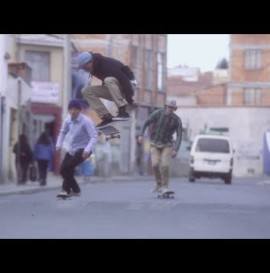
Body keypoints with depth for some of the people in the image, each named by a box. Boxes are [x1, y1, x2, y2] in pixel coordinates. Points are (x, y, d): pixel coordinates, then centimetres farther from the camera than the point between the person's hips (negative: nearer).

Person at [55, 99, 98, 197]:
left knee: (68, 167, -23)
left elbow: (94, 137, -23)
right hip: (72, 149, 7)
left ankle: (66, 189, -7)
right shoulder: (68, 120, -2)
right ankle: (76, 190, 18)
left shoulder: (86, 121, -20)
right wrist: (58, 144, -1)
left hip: (83, 150, -7)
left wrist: (87, 150, -36)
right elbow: (63, 132, 15)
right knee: (63, 169, 3)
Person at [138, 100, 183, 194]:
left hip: (167, 145, 0)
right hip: (154, 144, 0)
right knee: (155, 164, -19)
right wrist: (141, 135, -20)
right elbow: (146, 123, -7)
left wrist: (176, 150, -22)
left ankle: (164, 187, -4)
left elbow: (179, 136, -11)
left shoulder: (177, 120, -13)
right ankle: (158, 183, 8)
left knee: (165, 165, -20)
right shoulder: (158, 113, -15)